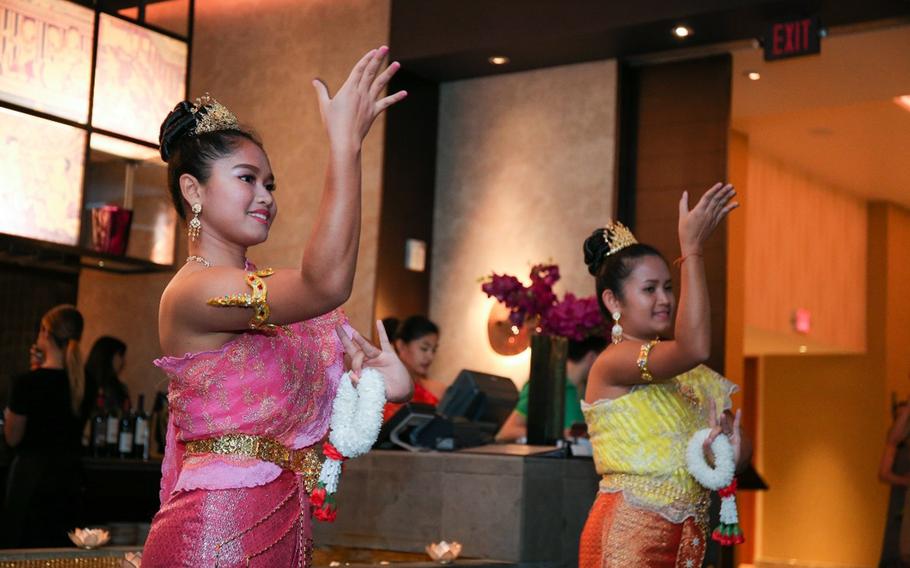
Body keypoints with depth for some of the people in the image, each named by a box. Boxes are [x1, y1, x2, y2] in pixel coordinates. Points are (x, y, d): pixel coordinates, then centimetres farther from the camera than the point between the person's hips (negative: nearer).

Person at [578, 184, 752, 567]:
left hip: (686, 536, 7)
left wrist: (730, 449, -12)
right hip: (627, 534, -7)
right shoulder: (613, 363, -13)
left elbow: (741, 451, 13)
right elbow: (695, 347, -30)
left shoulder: (687, 374, 11)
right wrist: (692, 247, -26)